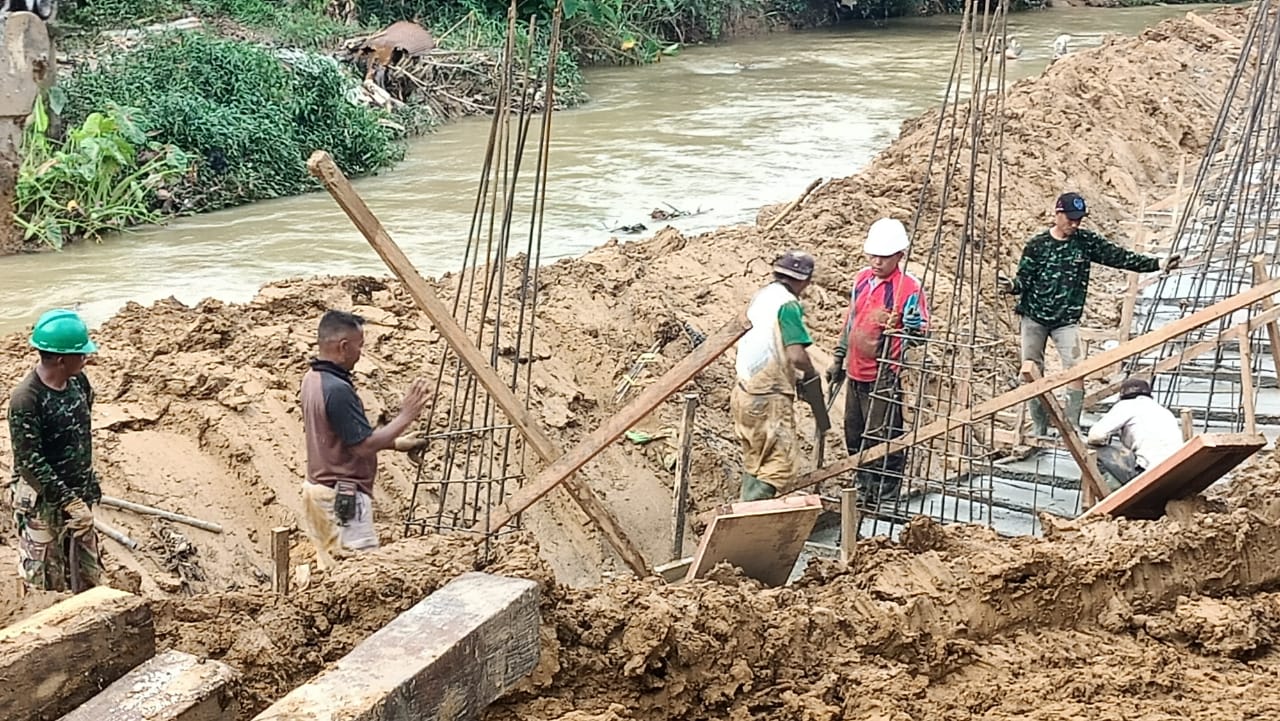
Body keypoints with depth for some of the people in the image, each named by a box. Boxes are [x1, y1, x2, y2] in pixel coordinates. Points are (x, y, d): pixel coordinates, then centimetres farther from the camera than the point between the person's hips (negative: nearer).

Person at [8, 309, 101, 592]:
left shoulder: (78, 381, -3)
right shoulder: (26, 399, -25)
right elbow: (29, 462, -24)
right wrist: (70, 502, -26)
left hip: (78, 495, 7)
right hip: (42, 502, -7)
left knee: (88, 575, 18)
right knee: (45, 583, 7)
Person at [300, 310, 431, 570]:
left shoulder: (313, 379, 8)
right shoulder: (337, 389, -23)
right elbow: (364, 446, -21)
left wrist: (396, 443, 17)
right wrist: (405, 416, -13)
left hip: (318, 488, 10)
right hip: (343, 497, -10)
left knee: (329, 566, 14)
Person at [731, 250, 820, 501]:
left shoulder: (760, 296, 11)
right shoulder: (788, 304, -14)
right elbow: (796, 356, -23)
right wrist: (812, 376, -3)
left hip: (744, 391, 9)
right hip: (768, 397, -9)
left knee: (754, 462, 17)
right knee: (780, 464, -7)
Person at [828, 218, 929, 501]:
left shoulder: (909, 287, -14)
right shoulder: (862, 279, 9)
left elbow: (918, 333, -10)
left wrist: (912, 325, -32)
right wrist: (839, 360, 22)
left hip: (884, 377, -8)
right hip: (856, 373, 8)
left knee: (882, 439, -2)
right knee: (854, 436, 17)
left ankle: (885, 495, 11)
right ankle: (863, 487, 33)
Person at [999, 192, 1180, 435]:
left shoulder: (1086, 242, 2)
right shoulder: (1037, 244, -3)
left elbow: (1120, 257, 0)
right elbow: (1025, 280, -1)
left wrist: (1158, 263, -8)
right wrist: (1012, 286, -24)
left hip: (1066, 320, 1)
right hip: (1034, 317, 0)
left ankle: (1073, 429, -9)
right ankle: (1040, 431, 13)